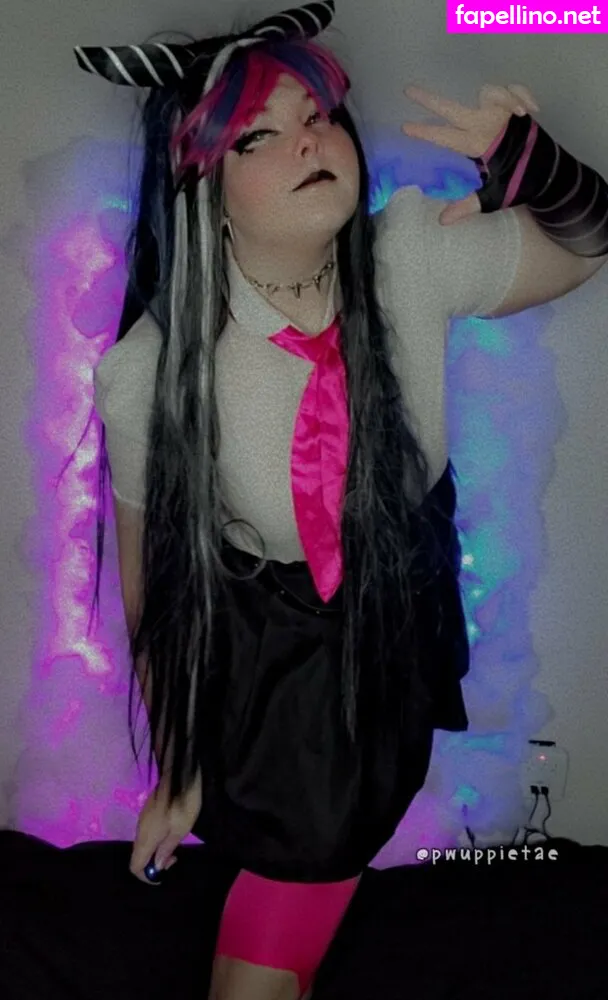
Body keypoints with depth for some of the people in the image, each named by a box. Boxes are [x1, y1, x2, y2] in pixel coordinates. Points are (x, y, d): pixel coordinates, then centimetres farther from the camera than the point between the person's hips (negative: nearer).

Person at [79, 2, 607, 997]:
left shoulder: (415, 263, -18)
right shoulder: (153, 369, -23)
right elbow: (149, 569, -10)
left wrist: (518, 152, -25)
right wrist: (174, 767, 1)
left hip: (395, 657, 2)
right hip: (256, 673, -2)